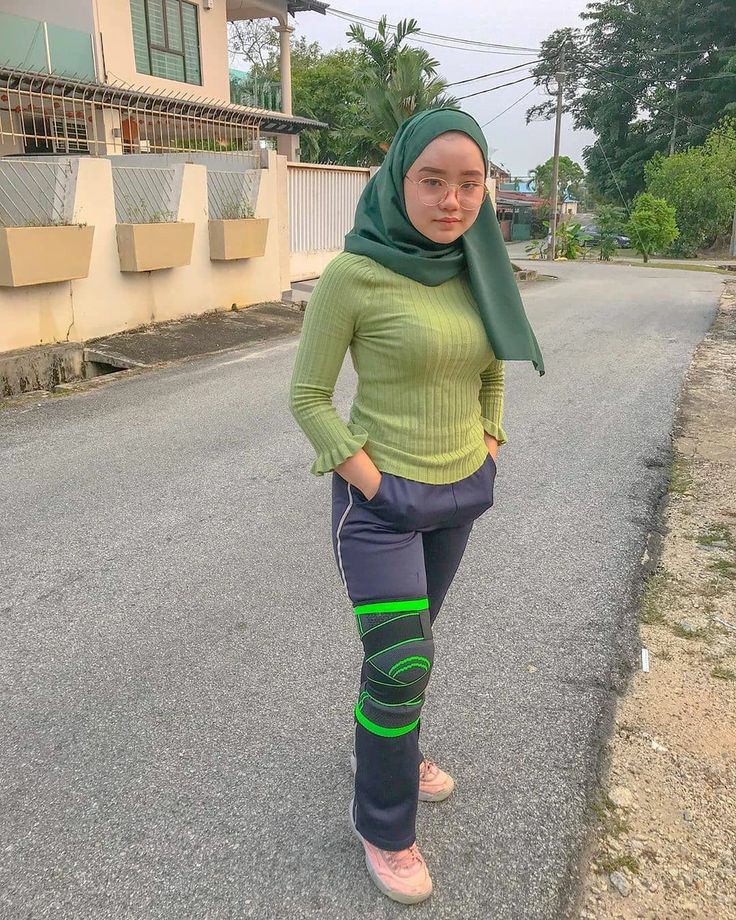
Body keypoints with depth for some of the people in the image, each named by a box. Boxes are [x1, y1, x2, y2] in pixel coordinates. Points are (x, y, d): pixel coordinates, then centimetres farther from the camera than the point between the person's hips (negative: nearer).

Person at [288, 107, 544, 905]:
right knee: (401, 661, -2)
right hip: (381, 499, -6)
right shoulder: (352, 274, -17)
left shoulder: (475, 271, 1)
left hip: (458, 492, 6)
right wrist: (373, 485, -15)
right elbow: (306, 397, -12)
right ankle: (382, 824, 23)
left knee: (406, 636, 21)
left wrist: (489, 450, 5)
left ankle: (379, 742, 46)